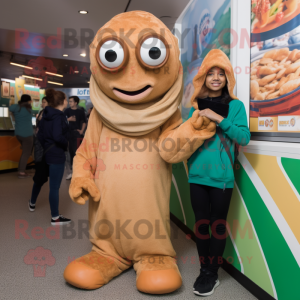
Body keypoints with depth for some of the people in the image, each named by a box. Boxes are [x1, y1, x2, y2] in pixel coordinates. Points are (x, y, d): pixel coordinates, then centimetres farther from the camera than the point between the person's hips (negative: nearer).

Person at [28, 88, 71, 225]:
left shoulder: (46, 114, 7)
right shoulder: (59, 116, -18)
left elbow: (40, 132, 10)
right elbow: (57, 136, -29)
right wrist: (66, 144, -11)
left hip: (44, 152, 9)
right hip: (56, 155, -9)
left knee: (40, 179, 28)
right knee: (54, 187, -1)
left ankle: (32, 203, 49)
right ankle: (55, 218, 10)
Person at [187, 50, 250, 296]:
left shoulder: (235, 106, 0)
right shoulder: (196, 106, 9)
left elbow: (244, 137, -12)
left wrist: (219, 119, -19)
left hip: (222, 176, -3)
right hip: (197, 174, 3)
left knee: (218, 224, 7)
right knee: (201, 223, 10)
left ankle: (213, 273, 21)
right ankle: (204, 270, 25)